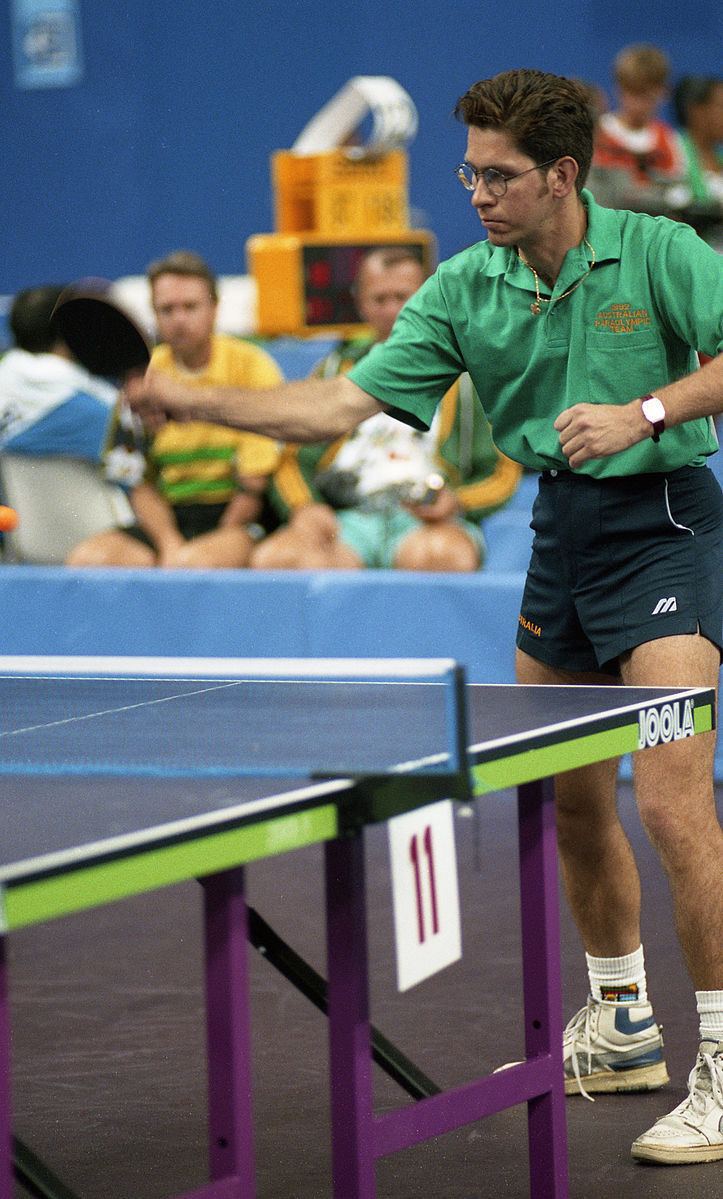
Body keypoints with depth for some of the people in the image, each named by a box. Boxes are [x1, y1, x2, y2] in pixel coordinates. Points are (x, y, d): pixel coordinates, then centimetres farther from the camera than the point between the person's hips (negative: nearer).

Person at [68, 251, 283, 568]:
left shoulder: (252, 367, -5)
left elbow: (257, 482, -7)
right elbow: (141, 485, 7)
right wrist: (169, 545, -11)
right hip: (171, 518, 5)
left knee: (193, 563, -39)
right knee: (88, 557, -24)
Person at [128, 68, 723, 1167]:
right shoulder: (464, 290, 1)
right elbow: (348, 404, -2)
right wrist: (197, 403, -12)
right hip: (561, 528, 7)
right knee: (569, 802, 15)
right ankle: (623, 1027, 34)